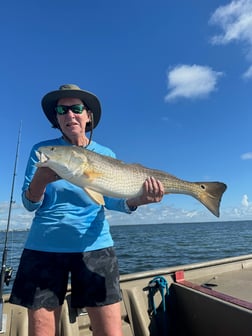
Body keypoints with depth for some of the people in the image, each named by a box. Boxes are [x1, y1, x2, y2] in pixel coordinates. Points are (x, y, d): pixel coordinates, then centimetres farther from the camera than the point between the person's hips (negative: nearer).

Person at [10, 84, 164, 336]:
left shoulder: (105, 154, 4)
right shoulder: (41, 150, 2)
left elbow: (112, 200, -3)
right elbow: (29, 204, -1)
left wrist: (137, 200, -24)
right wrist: (40, 181, -23)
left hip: (94, 245, 0)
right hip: (44, 246, 1)